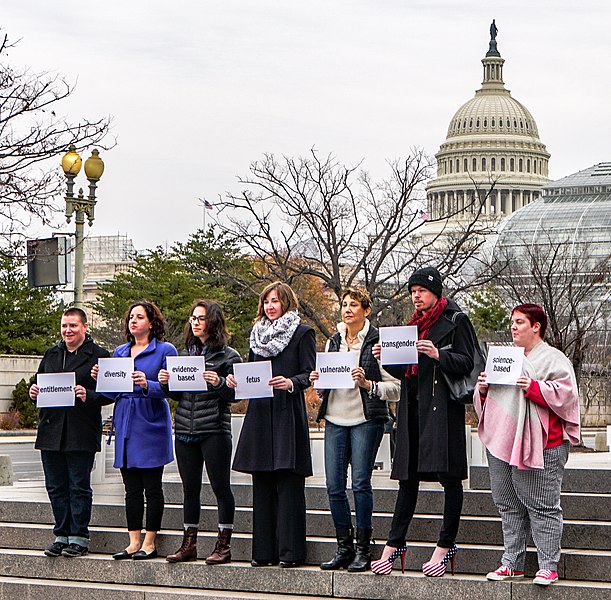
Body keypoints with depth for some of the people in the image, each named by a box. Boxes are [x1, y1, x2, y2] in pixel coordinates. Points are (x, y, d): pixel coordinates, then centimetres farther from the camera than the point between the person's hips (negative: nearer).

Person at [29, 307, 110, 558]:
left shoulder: (98, 355, -1)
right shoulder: (51, 355, 17)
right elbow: (40, 385, 23)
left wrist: (88, 396, -22)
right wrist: (34, 393, 1)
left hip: (81, 433, -6)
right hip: (51, 431, 6)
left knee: (79, 487, -1)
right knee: (56, 487, 9)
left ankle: (79, 537, 6)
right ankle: (62, 535, 17)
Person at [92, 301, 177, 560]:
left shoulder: (165, 350, -1)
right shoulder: (120, 352, 16)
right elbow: (113, 393, 18)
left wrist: (147, 385, -24)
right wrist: (100, 379, 0)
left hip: (151, 425, -6)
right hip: (125, 425, 6)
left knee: (152, 487, -1)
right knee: (131, 488, 7)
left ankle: (149, 543, 4)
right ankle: (134, 542, 11)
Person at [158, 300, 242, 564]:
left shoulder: (228, 356, -2)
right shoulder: (187, 353, 15)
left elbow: (235, 394, -6)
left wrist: (219, 383, -23)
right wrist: (166, 383, 1)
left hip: (214, 430, -6)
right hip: (184, 430, 6)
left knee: (221, 487, -1)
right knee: (190, 488, 10)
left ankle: (223, 545, 4)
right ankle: (189, 544, 16)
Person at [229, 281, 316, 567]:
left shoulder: (302, 333, 2)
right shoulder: (258, 334, 19)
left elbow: (310, 374, -5)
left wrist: (291, 382, -23)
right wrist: (236, 379, 2)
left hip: (288, 414, -6)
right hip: (260, 413, 6)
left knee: (288, 485, -7)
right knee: (262, 484, 6)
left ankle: (290, 551, -4)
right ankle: (264, 551, 10)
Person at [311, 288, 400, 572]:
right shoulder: (333, 341, 15)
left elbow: (396, 388, -6)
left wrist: (367, 384, -19)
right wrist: (318, 380, 3)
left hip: (366, 418, -5)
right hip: (335, 418, 5)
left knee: (361, 483, -8)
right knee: (334, 486, 1)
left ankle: (363, 549, 2)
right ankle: (344, 547, 12)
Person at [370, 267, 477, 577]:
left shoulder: (456, 321, 0)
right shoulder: (415, 323, 21)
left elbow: (466, 363, -8)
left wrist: (438, 355, -23)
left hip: (443, 406, -7)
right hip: (413, 406, 7)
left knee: (448, 475, -5)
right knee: (408, 476, 7)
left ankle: (445, 545, 0)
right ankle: (394, 544, 9)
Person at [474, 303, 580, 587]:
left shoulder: (553, 359, 0)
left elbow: (565, 395, -13)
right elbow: (485, 403, 26)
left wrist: (533, 388, -21)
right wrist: (483, 389, 5)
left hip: (537, 446, -7)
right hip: (502, 443, 7)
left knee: (542, 507, -5)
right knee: (509, 506, 10)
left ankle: (548, 566, -1)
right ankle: (512, 563, 16)